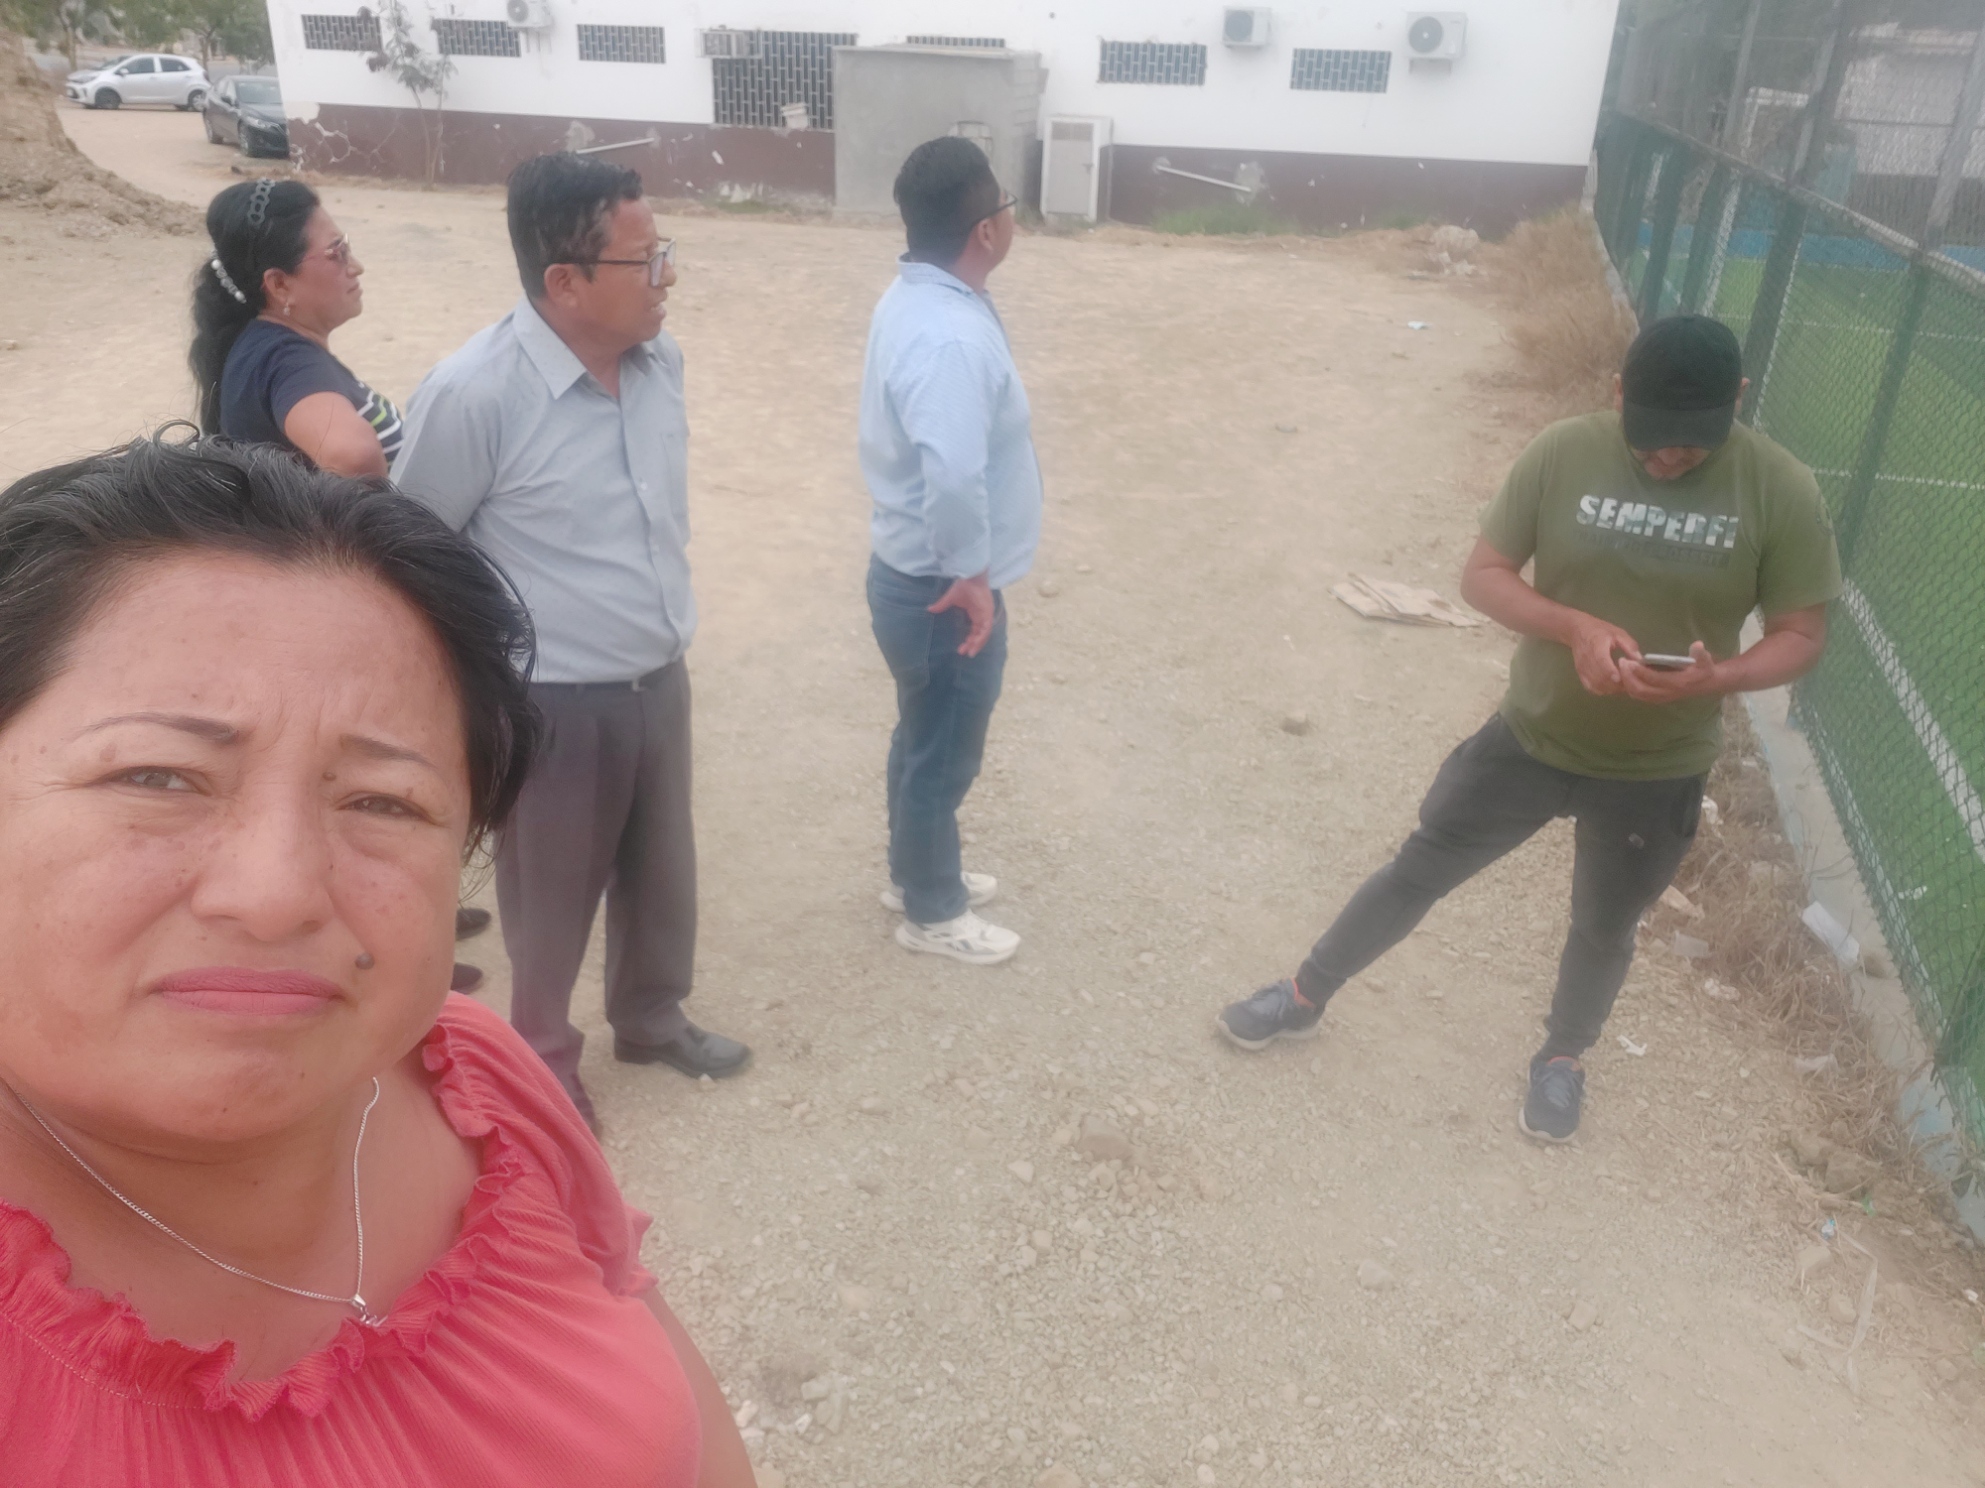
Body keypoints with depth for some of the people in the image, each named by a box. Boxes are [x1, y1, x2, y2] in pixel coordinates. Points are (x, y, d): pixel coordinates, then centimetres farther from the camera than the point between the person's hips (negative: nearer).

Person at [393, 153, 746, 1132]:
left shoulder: (660, 359, -3)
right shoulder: (471, 396, -23)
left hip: (659, 680, 6)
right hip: (550, 706, -6)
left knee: (663, 875, 23)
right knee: (551, 898, 15)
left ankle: (651, 1019, 50)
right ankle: (540, 1061, 42)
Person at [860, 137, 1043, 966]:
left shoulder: (914, 299, 4)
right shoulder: (951, 337, -29)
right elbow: (954, 477, -43)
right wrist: (970, 575, -26)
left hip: (914, 572, 9)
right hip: (941, 590, -9)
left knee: (925, 741, 25)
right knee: (943, 753, 10)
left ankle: (918, 872, 45)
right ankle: (932, 911, 30)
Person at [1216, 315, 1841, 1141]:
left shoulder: (1782, 492, -15)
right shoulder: (1562, 453, -14)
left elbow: (1800, 635, -8)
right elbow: (1482, 574, -10)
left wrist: (1716, 678, -30)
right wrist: (1574, 626, -29)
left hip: (1657, 772, 0)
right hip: (1531, 735, 0)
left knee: (1604, 928, 21)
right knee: (1416, 871, 13)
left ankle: (1562, 1057, 50)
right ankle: (1306, 997, 34)